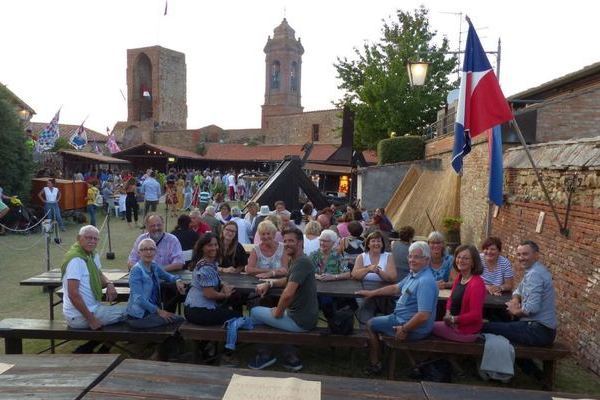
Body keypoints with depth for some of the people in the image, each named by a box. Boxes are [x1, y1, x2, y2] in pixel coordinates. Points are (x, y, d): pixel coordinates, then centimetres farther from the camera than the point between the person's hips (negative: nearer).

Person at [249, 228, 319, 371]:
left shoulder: (302, 262, -23)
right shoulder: (295, 260, 9)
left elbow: (288, 293, -32)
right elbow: (287, 280, 25)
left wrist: (278, 312, -14)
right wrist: (269, 284, 8)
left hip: (300, 321, -10)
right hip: (306, 317, 10)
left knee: (254, 312, 5)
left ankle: (265, 355, 21)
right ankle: (292, 358, 25)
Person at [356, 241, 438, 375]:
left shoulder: (425, 281, -29)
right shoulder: (413, 274, 4)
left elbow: (423, 315, -34)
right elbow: (396, 288, 19)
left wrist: (404, 330, -22)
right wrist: (372, 293, 16)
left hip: (415, 328, -10)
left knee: (371, 324, 4)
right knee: (374, 322, 23)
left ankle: (374, 365, 18)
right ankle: (375, 361, 31)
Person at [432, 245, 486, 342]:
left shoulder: (477, 283, -21)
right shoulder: (459, 277, 6)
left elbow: (475, 315, -23)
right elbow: (451, 299, 15)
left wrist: (453, 319, -18)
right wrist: (448, 314, -4)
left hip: (466, 332, -8)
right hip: (454, 325, 8)